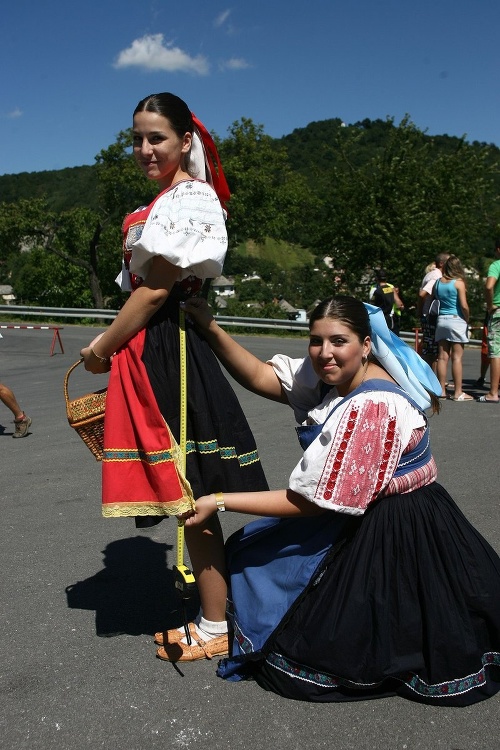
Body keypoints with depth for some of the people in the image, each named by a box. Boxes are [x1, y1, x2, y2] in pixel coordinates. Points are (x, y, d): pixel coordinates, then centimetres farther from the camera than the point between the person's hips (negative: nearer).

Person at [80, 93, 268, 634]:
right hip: (152, 347, 10)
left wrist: (103, 347, -8)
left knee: (190, 491, -2)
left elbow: (157, 287, -16)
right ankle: (208, 602, 30)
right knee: (184, 488, 15)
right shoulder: (168, 200, 20)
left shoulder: (188, 197, -10)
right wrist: (111, 342, 9)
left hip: (167, 348, -10)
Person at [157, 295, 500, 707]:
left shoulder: (371, 409, -30)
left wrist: (219, 501, -21)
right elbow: (260, 376, -5)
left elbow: (309, 501, -24)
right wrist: (210, 328, -17)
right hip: (361, 516, 8)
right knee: (252, 547, 13)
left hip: (395, 538, -8)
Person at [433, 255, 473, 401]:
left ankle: (442, 390, 10)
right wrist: (467, 320, 0)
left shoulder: (437, 282, 6)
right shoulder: (459, 282, -8)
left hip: (441, 320, 5)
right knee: (457, 358, -3)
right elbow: (464, 305, -12)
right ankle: (458, 393, -1)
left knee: (442, 357, 7)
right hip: (456, 320, -5)